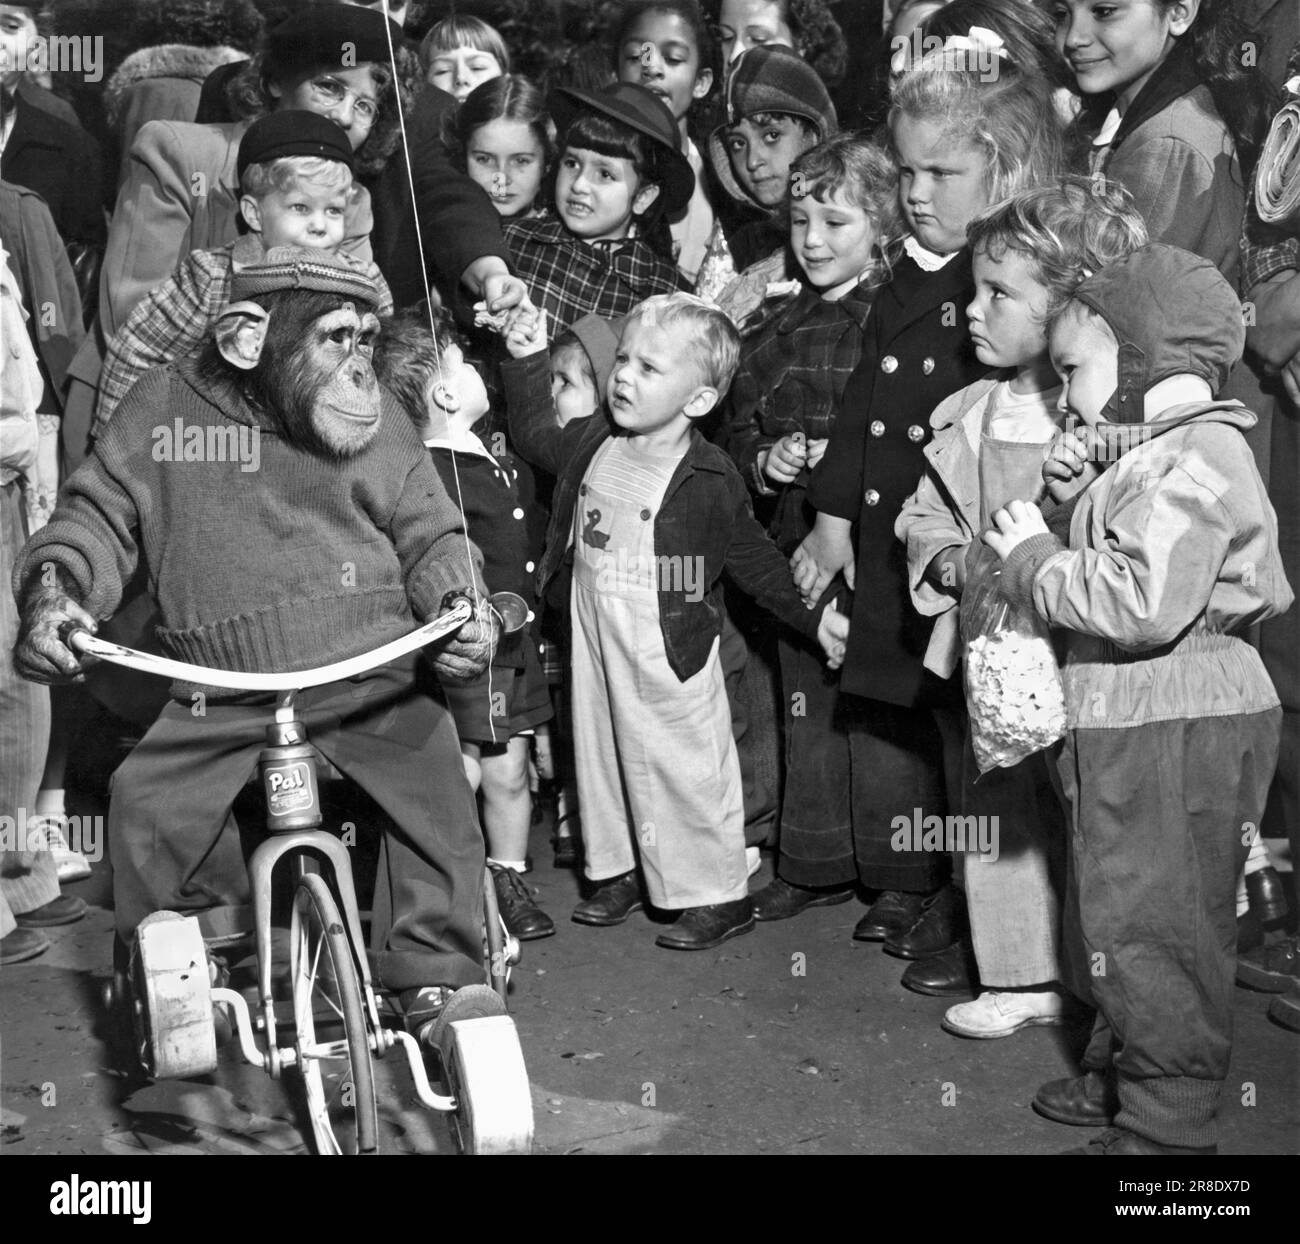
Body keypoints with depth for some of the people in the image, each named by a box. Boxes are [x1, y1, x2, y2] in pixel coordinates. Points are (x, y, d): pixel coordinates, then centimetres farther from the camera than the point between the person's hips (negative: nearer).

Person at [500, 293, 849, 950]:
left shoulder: (709, 478, -17)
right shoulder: (592, 442, -1)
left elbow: (751, 557, -5)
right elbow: (535, 435, 19)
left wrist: (810, 615, -3)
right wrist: (526, 363, 10)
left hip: (670, 650, -6)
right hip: (596, 641, 6)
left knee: (685, 768, 3)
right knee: (600, 753, 17)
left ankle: (719, 896, 17)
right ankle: (618, 871, 35)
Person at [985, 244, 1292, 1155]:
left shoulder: (1196, 462, -19)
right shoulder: (1167, 450, 13)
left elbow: (1141, 601, -30)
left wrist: (1034, 558, -16)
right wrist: (1090, 455, 13)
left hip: (1178, 737, -11)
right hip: (1130, 729, 11)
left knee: (1152, 936, -2)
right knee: (1117, 917, 21)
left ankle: (1165, 1125, 10)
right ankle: (1117, 1077, 36)